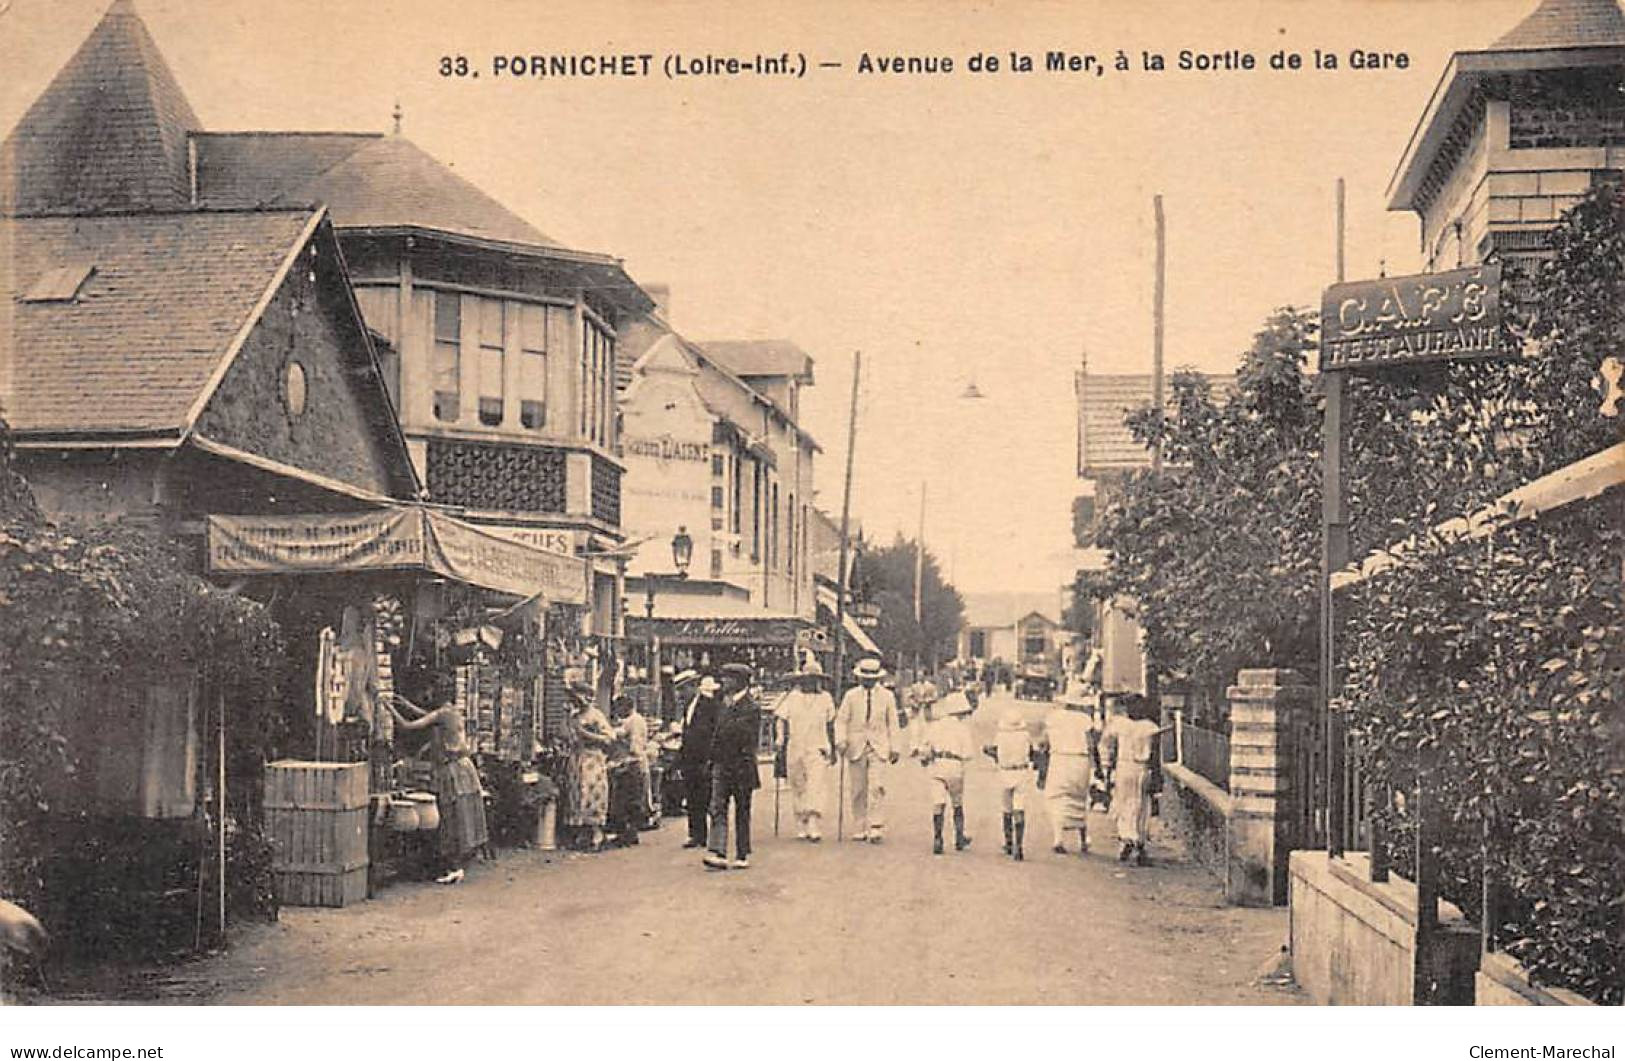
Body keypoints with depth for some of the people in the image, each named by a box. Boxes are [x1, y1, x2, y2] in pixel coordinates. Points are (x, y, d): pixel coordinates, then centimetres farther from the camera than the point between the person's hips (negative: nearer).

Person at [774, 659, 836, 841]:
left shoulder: (825, 698, 7)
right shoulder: (791, 698, 6)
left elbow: (831, 725, 15)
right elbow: (781, 722, 10)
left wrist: (833, 749, 14)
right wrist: (781, 746, 5)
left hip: (818, 750, -1)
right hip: (794, 751, 1)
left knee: (816, 788, -12)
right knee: (798, 789, 4)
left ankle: (815, 829, -16)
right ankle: (801, 828, 12)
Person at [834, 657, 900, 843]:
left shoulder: (887, 696, 8)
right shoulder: (851, 695, 7)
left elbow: (892, 723, 12)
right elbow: (841, 720, 4)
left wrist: (894, 748, 8)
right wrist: (840, 741, -12)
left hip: (879, 748, -1)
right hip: (856, 748, 1)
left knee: (877, 788, -13)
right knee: (858, 791, 3)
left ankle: (875, 829, -14)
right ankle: (859, 829, 11)